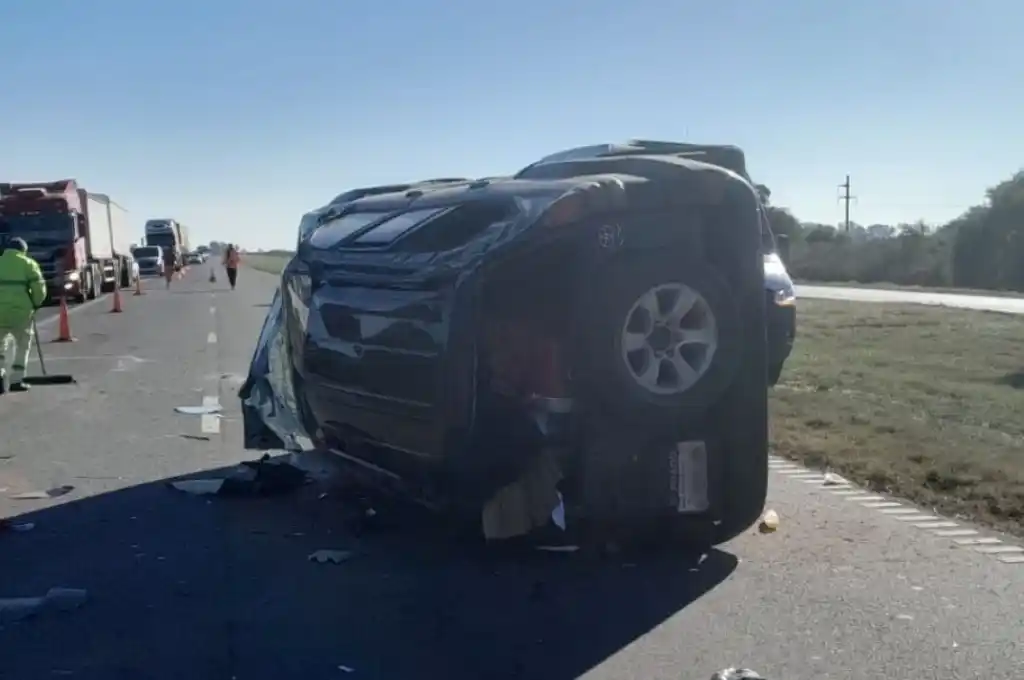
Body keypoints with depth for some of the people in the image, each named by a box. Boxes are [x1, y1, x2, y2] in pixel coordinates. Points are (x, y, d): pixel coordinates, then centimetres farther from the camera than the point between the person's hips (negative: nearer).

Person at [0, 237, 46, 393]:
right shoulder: (28, 264, 6)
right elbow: (38, 287, -4)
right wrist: (35, 304, 11)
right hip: (20, 310, -2)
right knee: (23, 344, 13)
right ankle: (16, 380, 9)